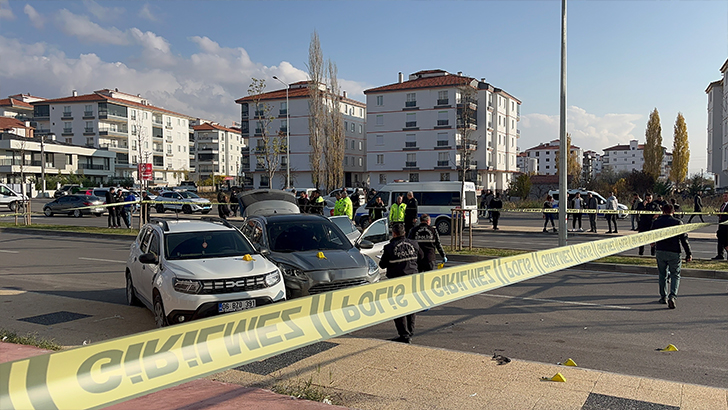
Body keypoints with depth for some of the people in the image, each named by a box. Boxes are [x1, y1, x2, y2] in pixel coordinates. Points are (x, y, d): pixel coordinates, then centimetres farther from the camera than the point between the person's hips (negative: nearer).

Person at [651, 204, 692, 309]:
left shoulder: (656, 222, 2)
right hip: (674, 253, -2)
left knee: (662, 275, 15)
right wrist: (689, 253, -1)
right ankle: (672, 296, -11)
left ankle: (663, 297, 20)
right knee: (675, 275, 6)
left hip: (660, 252, 2)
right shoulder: (678, 223, -4)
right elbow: (684, 239, -5)